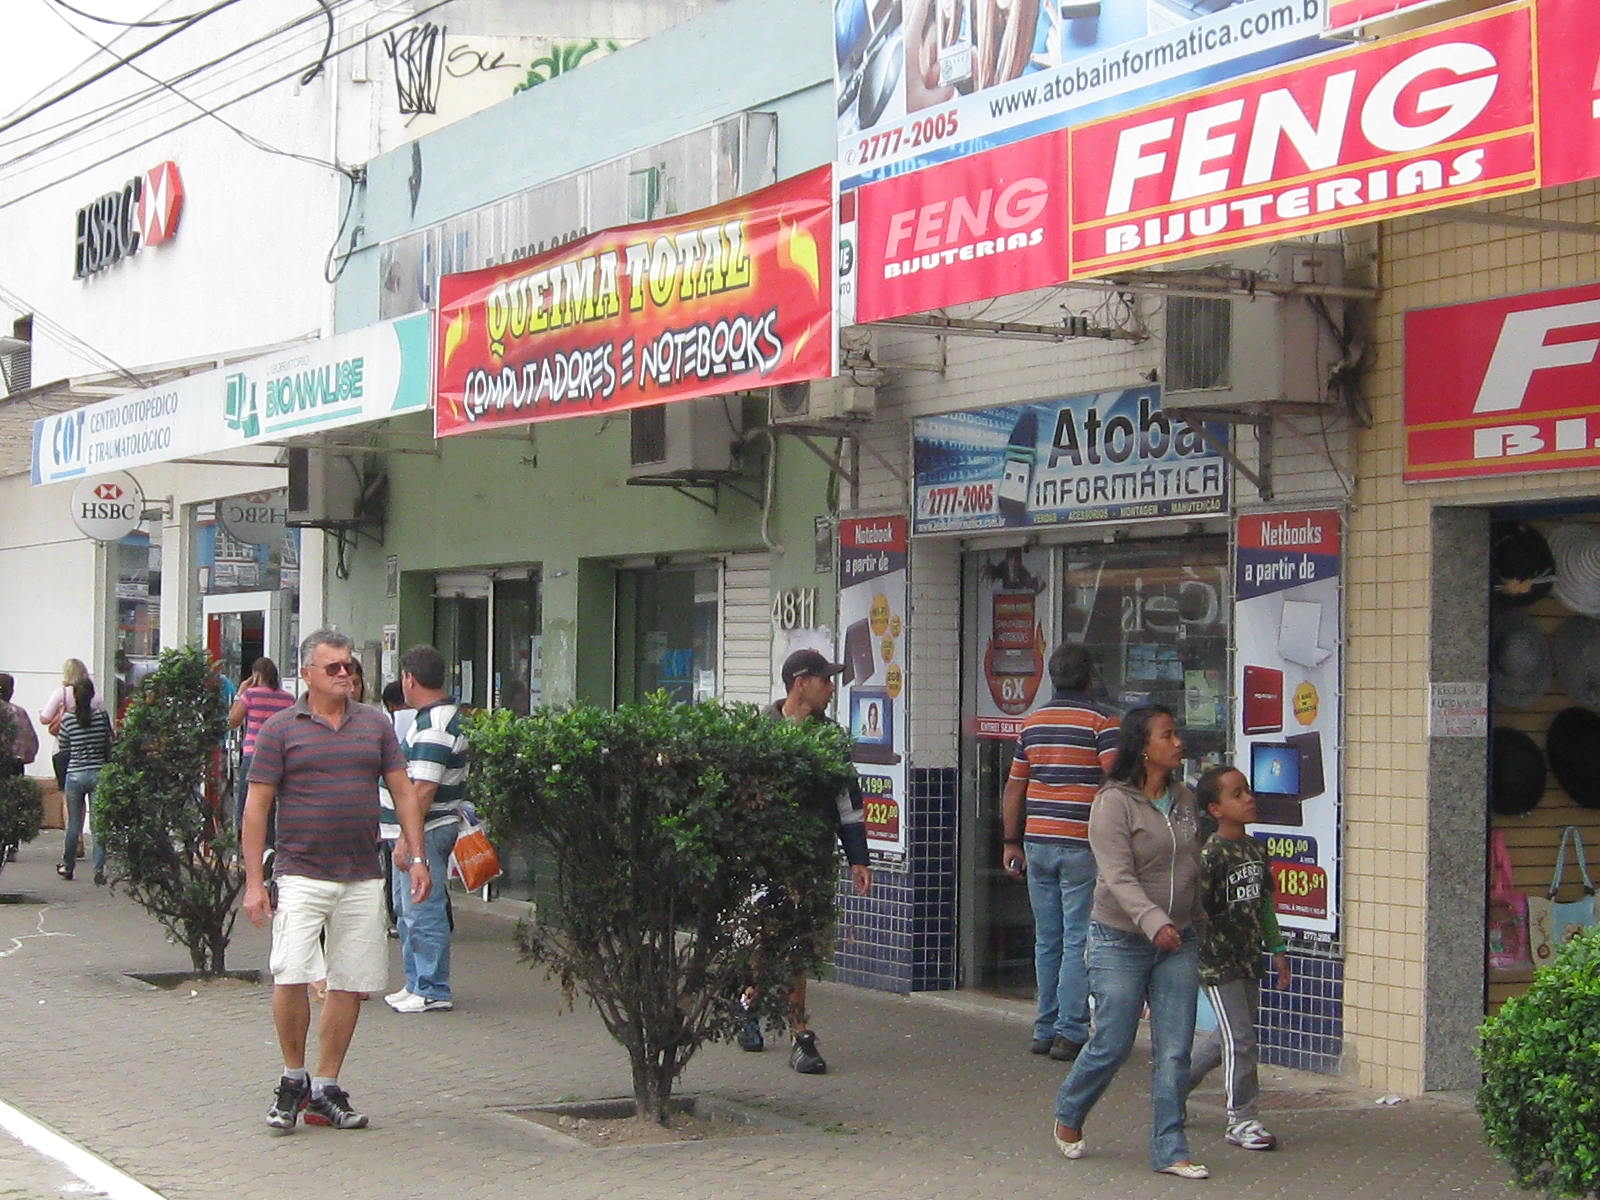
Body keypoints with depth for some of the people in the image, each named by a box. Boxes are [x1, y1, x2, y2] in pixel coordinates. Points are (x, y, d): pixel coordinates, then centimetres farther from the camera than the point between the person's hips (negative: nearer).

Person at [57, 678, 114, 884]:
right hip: (98, 774, 0)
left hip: (75, 774, 0)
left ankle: (67, 866, 24)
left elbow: (63, 746, 4)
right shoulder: (102, 716, -5)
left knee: (74, 823, 12)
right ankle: (99, 870, -4)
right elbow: (110, 744, 2)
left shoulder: (67, 718, -5)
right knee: (99, 824, 2)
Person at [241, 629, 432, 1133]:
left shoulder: (375, 724, 11)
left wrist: (416, 857, 4)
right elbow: (257, 807, 1)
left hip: (362, 879, 4)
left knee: (351, 986, 5)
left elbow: (403, 792, 13)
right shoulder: (281, 729, 1)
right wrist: (254, 881, -5)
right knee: (291, 977, -14)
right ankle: (293, 1078, 8)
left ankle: (325, 1090, 17)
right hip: (301, 876, -4)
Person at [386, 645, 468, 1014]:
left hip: (427, 829, -11)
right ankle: (416, 983, 26)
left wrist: (408, 838, -22)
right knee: (406, 907, 18)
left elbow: (424, 790, -24)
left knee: (422, 912, -4)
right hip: (442, 822, 11)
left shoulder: (432, 727, -21)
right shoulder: (451, 712, 13)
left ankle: (433, 992, 2)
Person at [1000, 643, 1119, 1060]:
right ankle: (1071, 1033, -3)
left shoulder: (1032, 721, 12)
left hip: (1038, 842, 5)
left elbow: (1014, 789, 14)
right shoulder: (1103, 720, -6)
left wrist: (1011, 842, 20)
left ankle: (1046, 1030, 15)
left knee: (1047, 941, 12)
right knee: (1079, 940, -2)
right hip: (1084, 845, -5)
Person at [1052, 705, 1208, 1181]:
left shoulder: (1185, 799, 8)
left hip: (1178, 942, 5)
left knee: (1174, 1052, 0)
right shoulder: (1114, 802, -12)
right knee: (1111, 1044, 2)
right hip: (1121, 941, -5)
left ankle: (1169, 1150, 8)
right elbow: (1119, 877, -21)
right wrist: (1153, 922, -33)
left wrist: (1193, 926, 19)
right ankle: (1068, 1116, 29)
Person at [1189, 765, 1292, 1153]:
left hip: (1249, 960, 8)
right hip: (1217, 961, -8)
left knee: (1227, 1037, 14)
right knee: (1240, 1038, -7)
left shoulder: (1255, 849, 8)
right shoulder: (1210, 855, -17)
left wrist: (1276, 948, 17)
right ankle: (1241, 1120, 2)